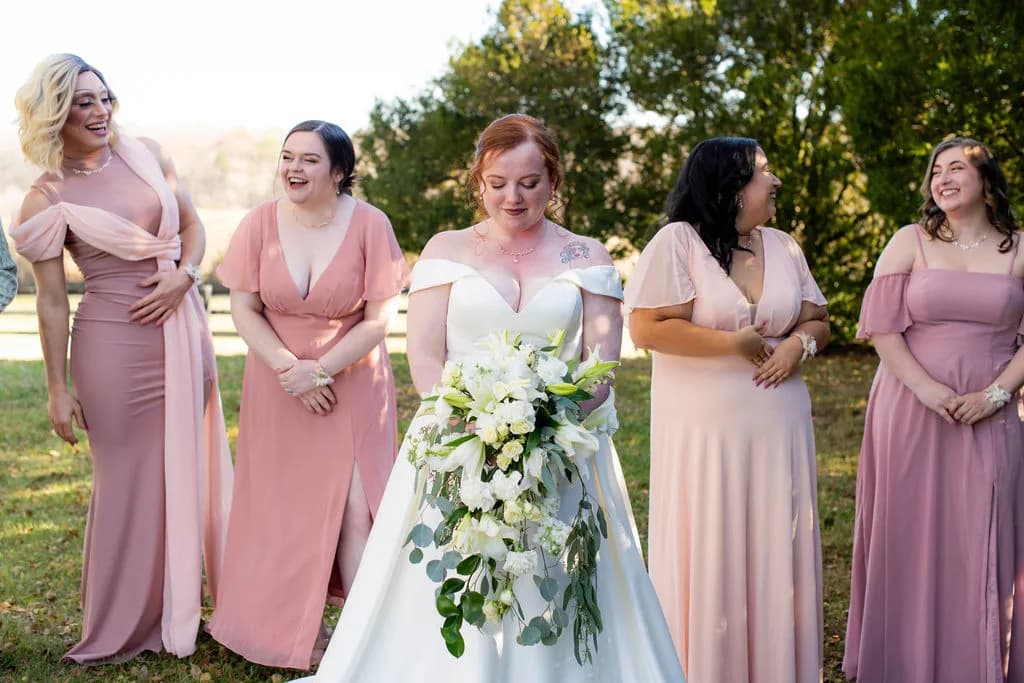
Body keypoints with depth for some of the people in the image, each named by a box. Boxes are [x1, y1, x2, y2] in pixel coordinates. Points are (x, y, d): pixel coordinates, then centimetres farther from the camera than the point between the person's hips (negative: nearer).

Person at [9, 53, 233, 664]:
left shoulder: (145, 154, 5)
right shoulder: (47, 199, -6)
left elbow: (193, 224, 11)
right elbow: (52, 301, -5)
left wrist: (183, 275, -9)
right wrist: (58, 389, -4)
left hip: (184, 329, 4)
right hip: (116, 342, -4)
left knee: (192, 465, 11)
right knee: (131, 476, 5)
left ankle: (186, 603, 28)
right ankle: (128, 624, 22)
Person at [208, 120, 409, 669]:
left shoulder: (369, 224, -11)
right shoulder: (261, 222, -5)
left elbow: (380, 316, -11)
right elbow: (244, 308, -3)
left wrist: (320, 369, -17)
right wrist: (288, 367, -15)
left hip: (351, 385, -2)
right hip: (278, 387, 2)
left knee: (355, 508, -6)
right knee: (285, 505, 8)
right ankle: (291, 624, 25)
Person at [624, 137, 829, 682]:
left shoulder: (783, 246, 11)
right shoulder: (677, 241, -8)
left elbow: (817, 321, 18)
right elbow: (647, 328, -15)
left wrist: (801, 342, -5)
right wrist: (734, 342, -13)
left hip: (779, 428, 5)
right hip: (705, 431, -5)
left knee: (775, 555, 9)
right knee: (710, 559, 1)